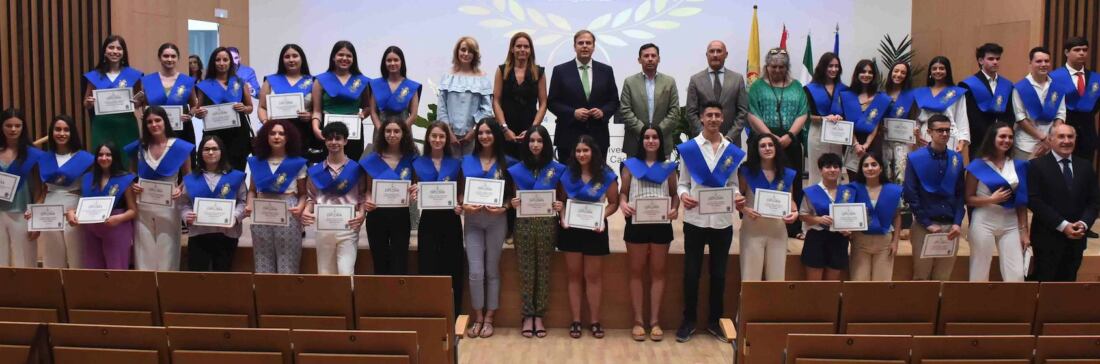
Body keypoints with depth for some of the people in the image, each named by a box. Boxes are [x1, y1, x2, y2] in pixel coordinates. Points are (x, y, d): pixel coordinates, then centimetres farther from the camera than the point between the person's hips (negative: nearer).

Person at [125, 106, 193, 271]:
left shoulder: (180, 147, -4)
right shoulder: (138, 147, 4)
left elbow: (188, 176, 4)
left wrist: (180, 189, -14)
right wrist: (132, 185, -5)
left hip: (168, 207, -2)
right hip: (143, 207, 3)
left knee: (167, 251, 4)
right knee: (144, 252, 8)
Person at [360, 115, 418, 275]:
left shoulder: (411, 158, 2)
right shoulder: (372, 160, 2)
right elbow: (368, 189, 7)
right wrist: (367, 201, -14)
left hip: (401, 216, -1)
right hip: (377, 216, 1)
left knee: (400, 264, -1)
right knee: (379, 263, 9)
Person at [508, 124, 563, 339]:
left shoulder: (556, 169, 3)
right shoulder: (517, 170, 6)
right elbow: (515, 197, 10)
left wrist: (561, 205, -13)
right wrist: (513, 203, -12)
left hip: (547, 224, 0)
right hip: (524, 224, 1)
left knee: (543, 271, 4)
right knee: (526, 272, 3)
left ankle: (539, 316, 14)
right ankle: (527, 316, 12)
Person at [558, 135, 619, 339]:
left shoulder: (606, 176, -6)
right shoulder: (567, 174, 1)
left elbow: (614, 203, -3)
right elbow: (561, 201, 5)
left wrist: (602, 217, -19)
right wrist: (563, 217, -13)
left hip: (595, 229, -2)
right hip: (571, 229, 2)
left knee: (593, 276, 6)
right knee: (574, 276, 7)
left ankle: (594, 321, 14)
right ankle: (576, 321, 13)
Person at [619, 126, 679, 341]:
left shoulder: (668, 166, 8)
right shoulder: (631, 165, 6)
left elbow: (674, 194, 7)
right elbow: (623, 192, 3)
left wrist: (675, 209, -13)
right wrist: (623, 204, -18)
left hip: (661, 224, 1)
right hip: (636, 223, -1)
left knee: (658, 273, 6)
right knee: (636, 272, 4)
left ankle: (655, 321, 11)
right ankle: (638, 321, 11)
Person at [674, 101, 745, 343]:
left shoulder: (733, 151, 6)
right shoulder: (688, 148, 0)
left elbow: (733, 184, 8)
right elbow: (682, 182, 2)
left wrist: (737, 196, -12)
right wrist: (683, 194, -18)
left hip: (723, 220, 2)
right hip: (695, 219, -2)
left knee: (719, 272, 11)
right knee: (691, 272, 6)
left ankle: (715, 320, 25)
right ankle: (689, 320, 18)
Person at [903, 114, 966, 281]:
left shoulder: (957, 159, 8)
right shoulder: (915, 158, -3)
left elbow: (961, 194, 7)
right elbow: (911, 196, -5)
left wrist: (957, 223, -4)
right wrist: (927, 224, -10)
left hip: (950, 226, 3)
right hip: (924, 226, -3)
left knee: (943, 277, 7)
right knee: (921, 276, 2)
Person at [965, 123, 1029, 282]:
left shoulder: (1018, 165, 8)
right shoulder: (978, 165, -2)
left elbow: (1021, 201, 9)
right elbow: (968, 199, -2)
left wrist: (1024, 230, 6)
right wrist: (991, 199, -17)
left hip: (1011, 224, 3)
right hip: (984, 223, -3)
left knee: (1017, 275, -2)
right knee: (979, 273, 3)